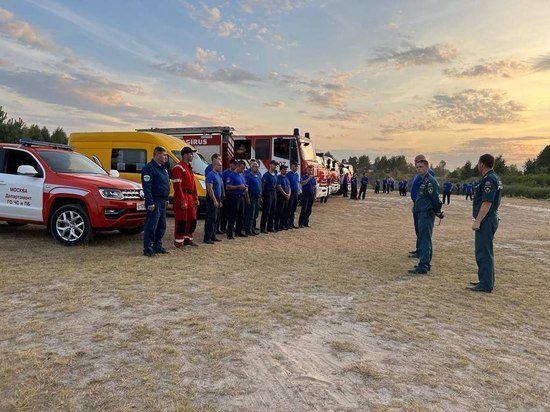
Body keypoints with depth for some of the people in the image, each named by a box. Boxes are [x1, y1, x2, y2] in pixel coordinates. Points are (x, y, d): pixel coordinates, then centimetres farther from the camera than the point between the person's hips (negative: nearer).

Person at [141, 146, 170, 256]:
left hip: (162, 201, 10)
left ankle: (157, 246, 24)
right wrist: (150, 203, -23)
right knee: (151, 226, -8)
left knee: (161, 226, 14)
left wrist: (166, 199, 18)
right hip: (155, 202, -10)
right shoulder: (149, 168, -13)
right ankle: (148, 249, -2)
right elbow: (146, 187, -19)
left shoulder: (162, 168, 16)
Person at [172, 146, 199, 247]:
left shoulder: (189, 168, 17)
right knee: (181, 221, -4)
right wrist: (182, 201, -23)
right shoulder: (178, 168, -13)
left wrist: (195, 198, 15)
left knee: (192, 220, 14)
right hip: (182, 196, -9)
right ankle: (178, 242, 4)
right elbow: (177, 186, -19)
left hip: (190, 197, 9)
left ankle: (188, 239, 26)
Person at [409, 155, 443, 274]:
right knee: (424, 240, 16)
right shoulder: (423, 180, 15)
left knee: (424, 240, -8)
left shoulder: (430, 181, -16)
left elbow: (435, 198, -18)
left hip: (426, 215, -10)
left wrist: (437, 211, -4)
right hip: (422, 214, 10)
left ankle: (422, 267, -5)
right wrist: (437, 211, 17)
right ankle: (425, 263, 26)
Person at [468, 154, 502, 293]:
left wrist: (477, 221, -23)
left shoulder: (489, 180, -17)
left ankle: (485, 285, -2)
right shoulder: (493, 178, 16)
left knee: (484, 252, -7)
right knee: (485, 251, 17)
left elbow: (487, 202, -23)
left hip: (486, 220, -11)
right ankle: (486, 280, 26)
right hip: (489, 220, 11)